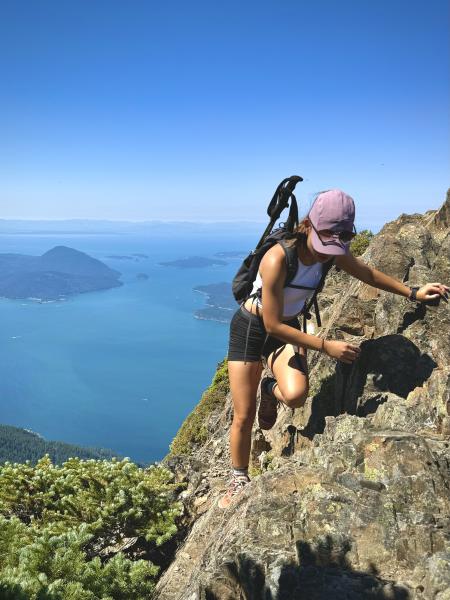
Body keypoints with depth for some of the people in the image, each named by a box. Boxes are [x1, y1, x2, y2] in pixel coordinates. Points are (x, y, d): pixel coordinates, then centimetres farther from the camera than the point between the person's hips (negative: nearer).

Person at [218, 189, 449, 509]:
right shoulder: (278, 258, -33)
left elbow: (367, 273, 10)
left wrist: (412, 292, 9)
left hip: (288, 328, 4)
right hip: (251, 328, -4)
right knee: (244, 417, 0)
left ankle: (271, 390, 14)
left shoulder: (334, 251, -12)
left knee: (296, 395, -25)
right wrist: (326, 346, -26)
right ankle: (239, 481, 27)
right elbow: (272, 325, -27)